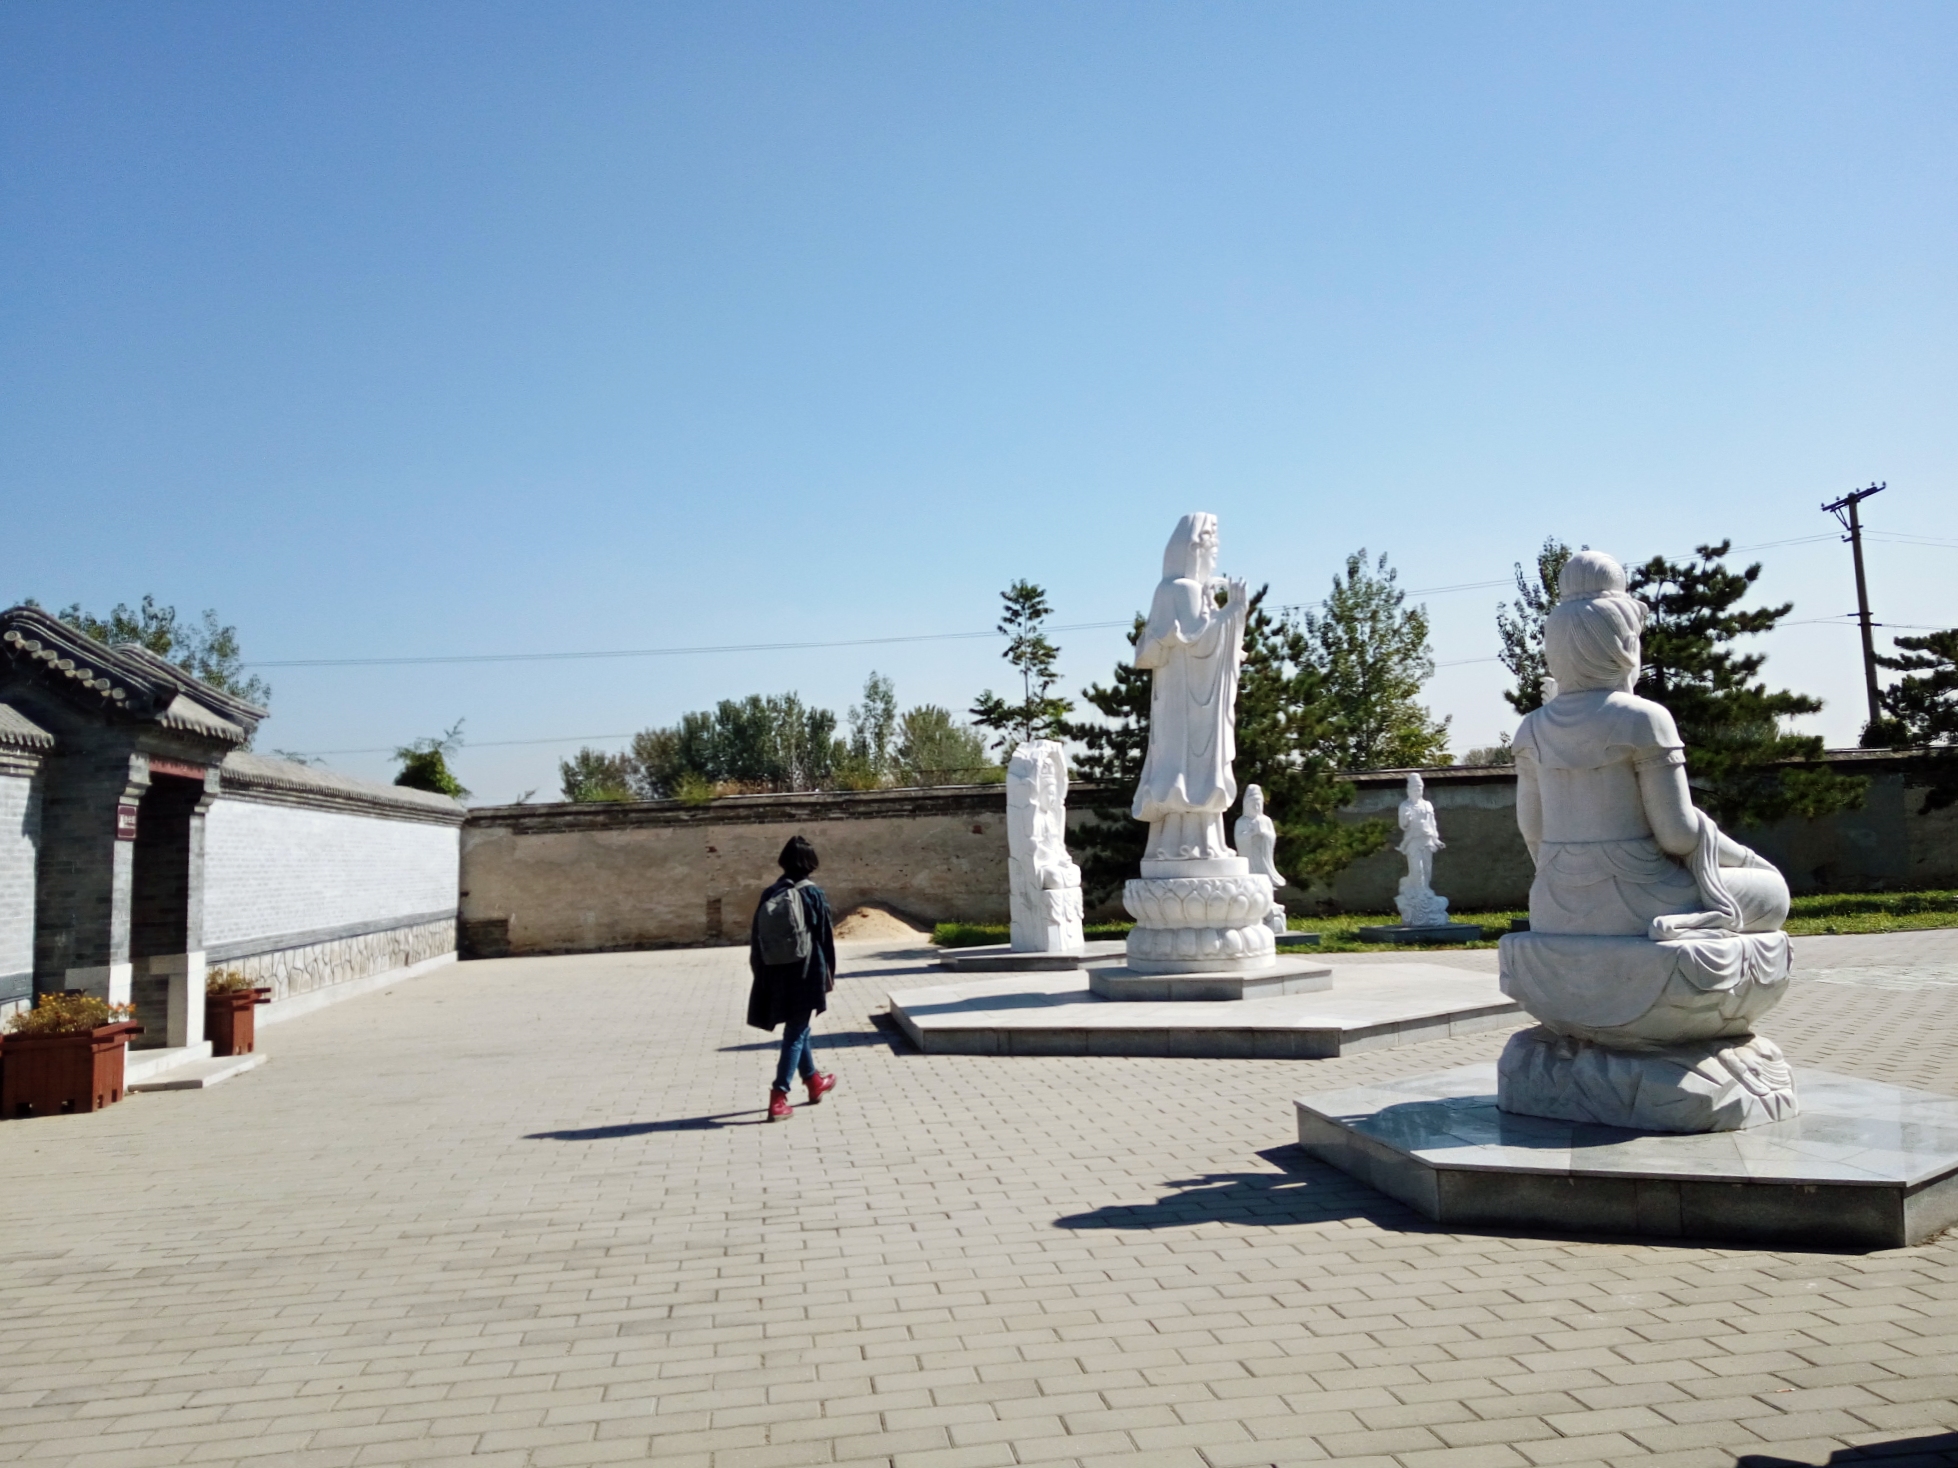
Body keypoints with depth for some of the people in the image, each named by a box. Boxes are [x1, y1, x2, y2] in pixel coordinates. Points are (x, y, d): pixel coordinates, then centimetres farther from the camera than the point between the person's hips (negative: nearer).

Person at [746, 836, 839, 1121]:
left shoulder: (769, 895, 2)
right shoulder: (813, 894, -8)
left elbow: (755, 937, 4)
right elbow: (825, 937, -5)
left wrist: (761, 975, 11)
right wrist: (829, 973, 4)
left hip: (776, 976, 5)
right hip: (805, 973, -4)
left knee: (797, 1028, 21)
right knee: (796, 1033, 1)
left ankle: (814, 1081, 37)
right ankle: (778, 1097, -5)